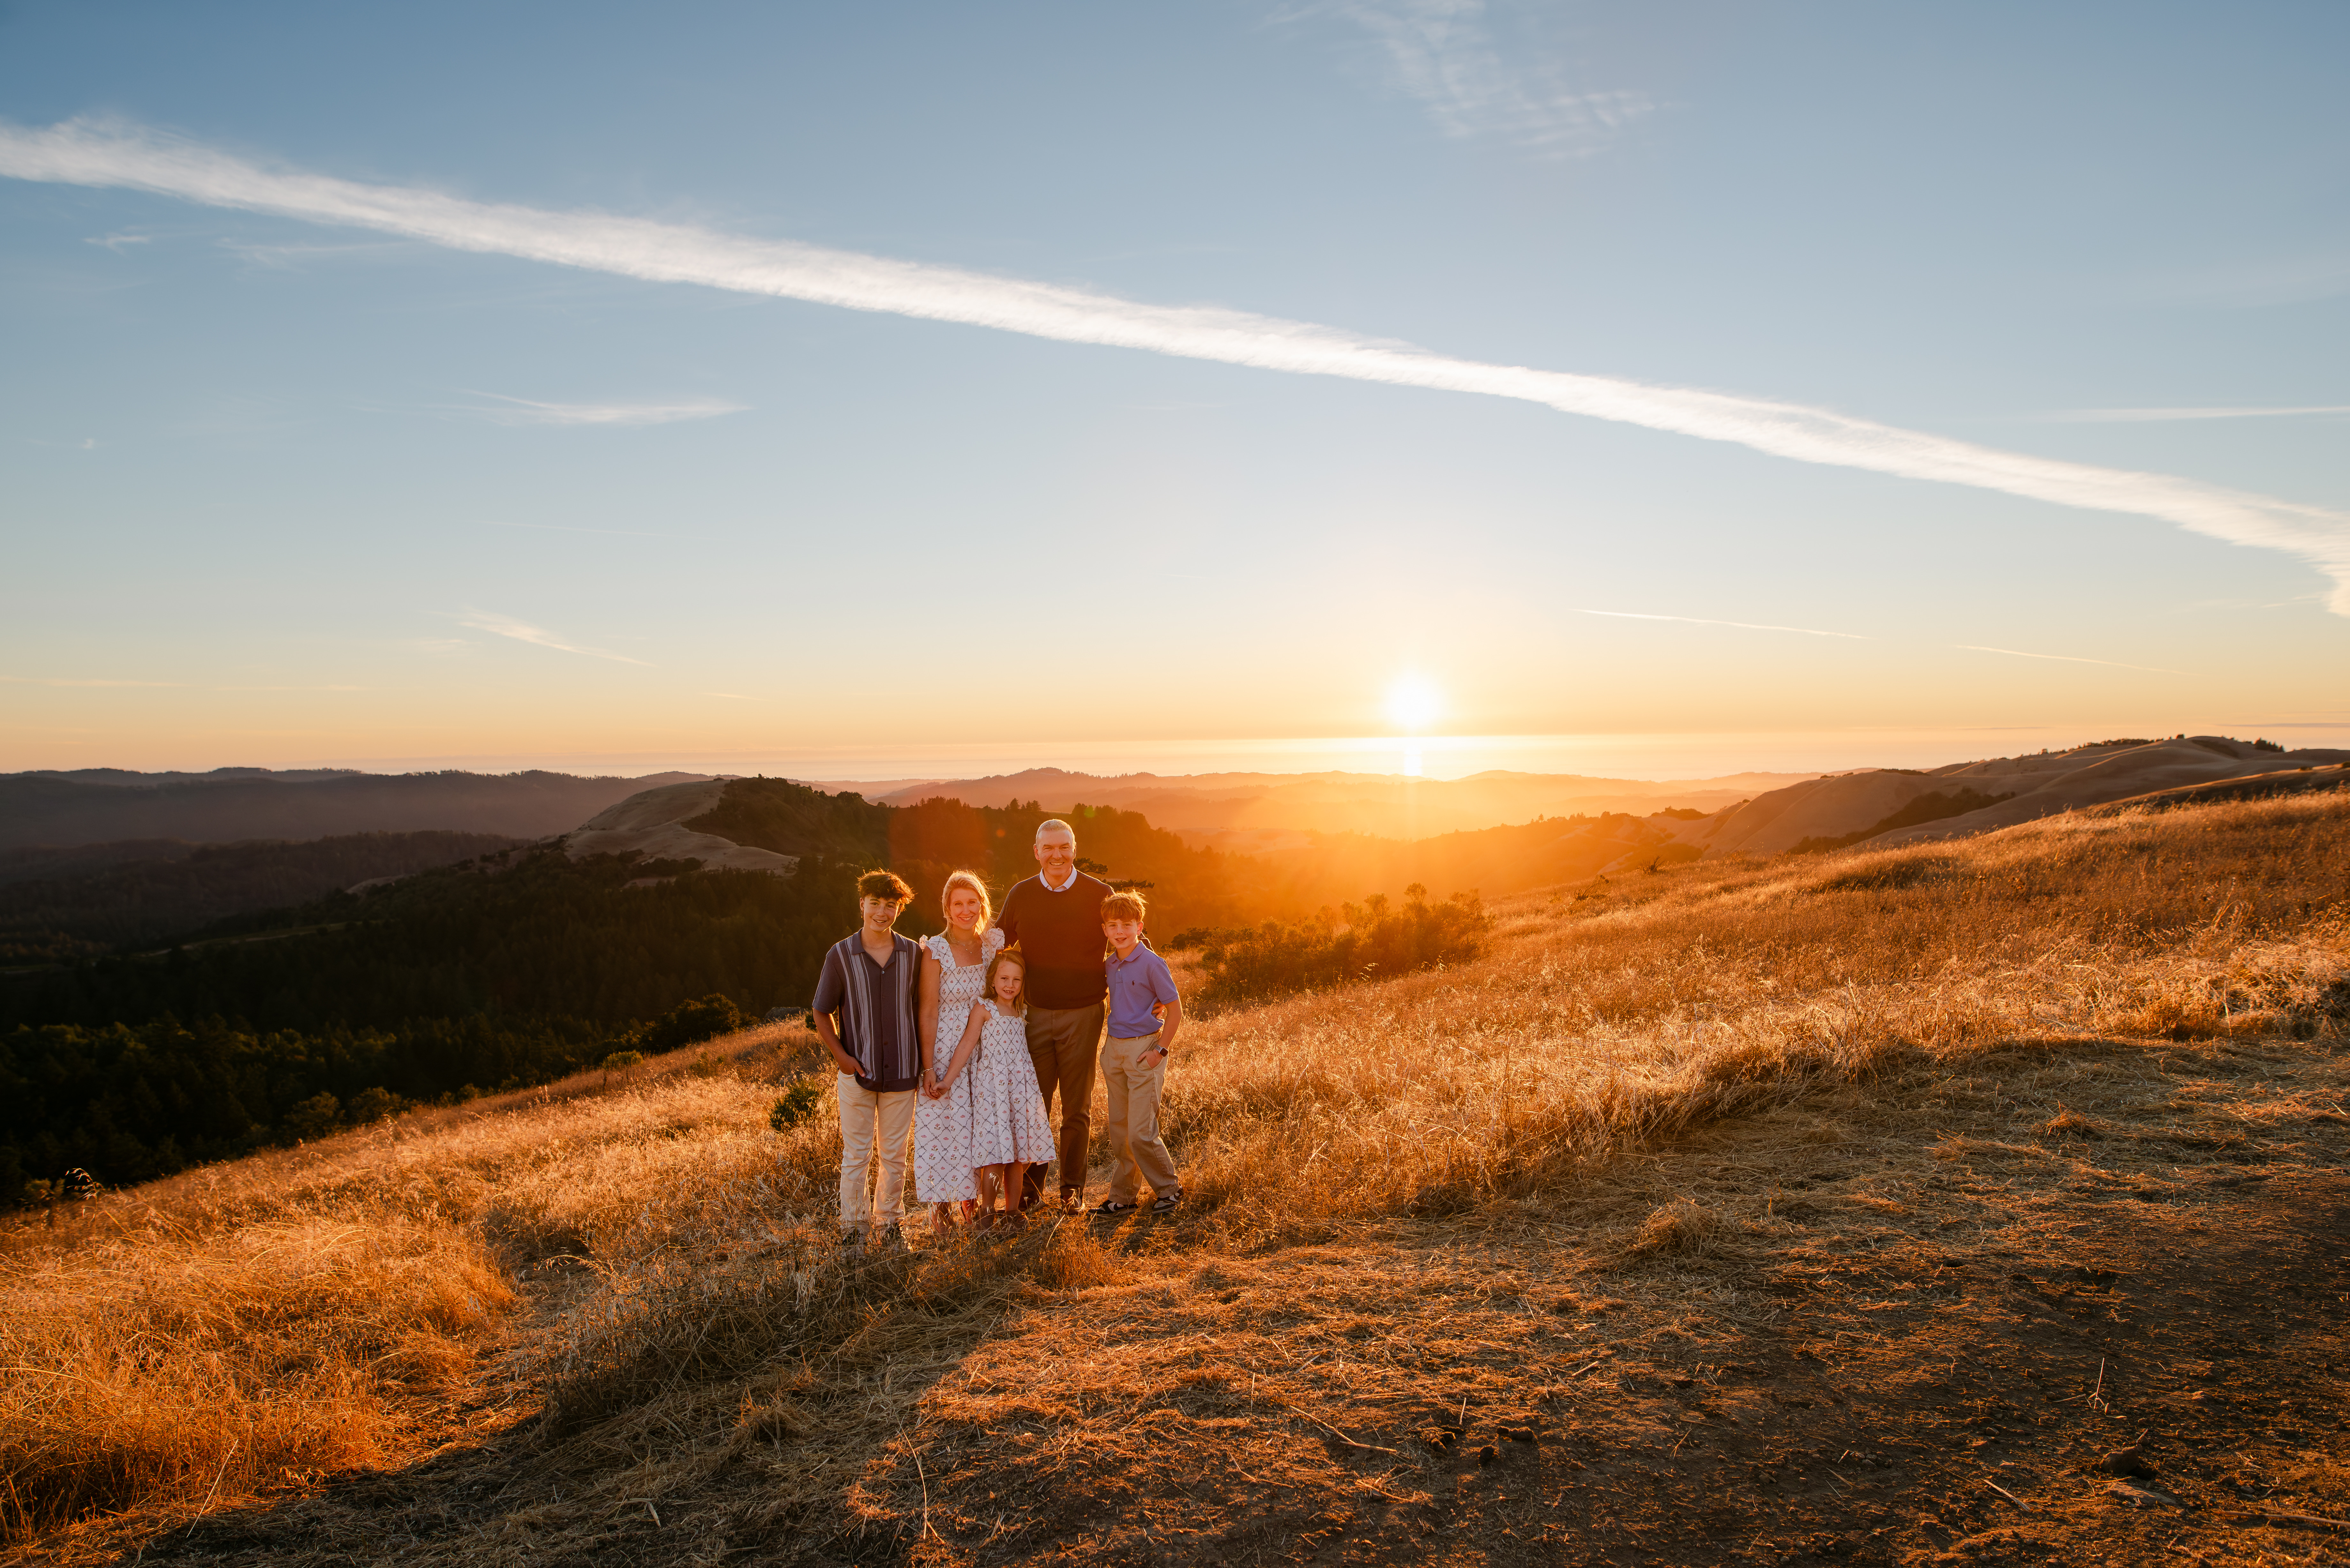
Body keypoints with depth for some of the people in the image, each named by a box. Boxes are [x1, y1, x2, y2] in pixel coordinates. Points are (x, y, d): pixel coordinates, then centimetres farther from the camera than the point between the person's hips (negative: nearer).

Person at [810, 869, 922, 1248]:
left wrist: (923, 1057, 3)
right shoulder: (840, 955, -4)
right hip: (858, 1072, -2)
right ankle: (853, 1229, 18)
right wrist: (841, 1055, -7)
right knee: (856, 1154, 5)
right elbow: (821, 1012, 3)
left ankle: (889, 1224, 25)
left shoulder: (913, 954, 1)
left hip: (901, 1073, 2)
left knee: (894, 1155, 10)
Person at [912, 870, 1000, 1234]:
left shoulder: (994, 942, 2)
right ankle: (940, 1207, 14)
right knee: (944, 1125, 0)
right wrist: (928, 1067, -14)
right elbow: (928, 1011, -11)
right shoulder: (935, 950, -11)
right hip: (946, 1050, -4)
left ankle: (971, 1200, 25)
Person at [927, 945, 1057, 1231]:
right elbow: (967, 1045, -7)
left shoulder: (1022, 1011, 15)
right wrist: (947, 1082, -13)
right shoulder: (983, 1009, -2)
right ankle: (987, 1211, 6)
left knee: (1017, 1153, 6)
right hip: (991, 1086, -5)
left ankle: (1012, 1211, 16)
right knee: (995, 1149, -9)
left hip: (1021, 1086, 5)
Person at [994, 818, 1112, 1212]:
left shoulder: (1099, 894, -4)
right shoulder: (1020, 896, 2)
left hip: (1083, 1014, -1)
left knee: (1077, 1108, 6)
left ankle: (1073, 1188, 18)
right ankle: (1031, 1185, 18)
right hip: (1036, 1014, 1)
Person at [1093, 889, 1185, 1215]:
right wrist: (1108, 1049, 16)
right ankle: (1121, 1197, 21)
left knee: (1142, 1133, -6)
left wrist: (1161, 1049, -14)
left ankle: (1170, 1189, 13)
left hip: (1144, 1050, -7)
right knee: (1118, 1130, 11)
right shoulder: (1109, 965, 7)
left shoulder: (1152, 963, -13)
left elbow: (1175, 1009, -10)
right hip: (1114, 1048, 7)